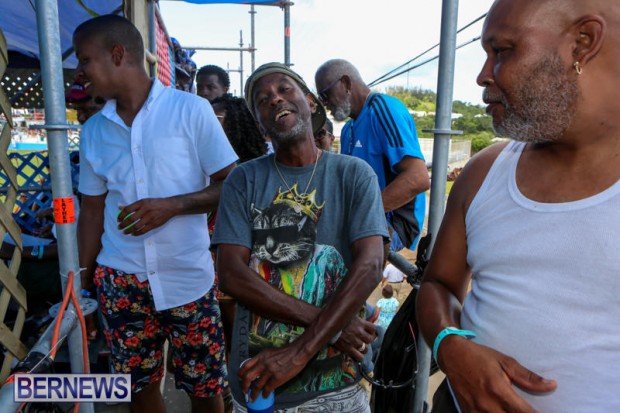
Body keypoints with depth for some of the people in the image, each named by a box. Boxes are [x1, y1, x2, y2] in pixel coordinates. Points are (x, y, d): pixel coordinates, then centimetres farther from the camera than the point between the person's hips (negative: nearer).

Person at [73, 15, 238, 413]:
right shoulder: (93, 131, 7)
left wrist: (172, 206, -20)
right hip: (119, 282, 4)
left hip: (188, 278, -3)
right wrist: (81, 282, 12)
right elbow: (93, 208, 13)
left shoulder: (191, 110, -7)